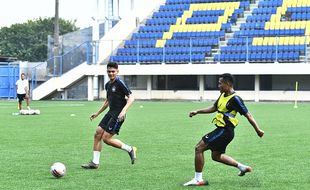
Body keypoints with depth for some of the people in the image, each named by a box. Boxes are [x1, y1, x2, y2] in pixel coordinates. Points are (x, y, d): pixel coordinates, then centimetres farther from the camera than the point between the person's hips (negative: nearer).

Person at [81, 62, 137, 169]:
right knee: (97, 134, 2)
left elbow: (131, 98, -17)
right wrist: (97, 113, 27)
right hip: (110, 113, 9)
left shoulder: (120, 83, -12)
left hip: (118, 115, -9)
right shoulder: (108, 85, 14)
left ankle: (130, 149, 5)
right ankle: (95, 162, 7)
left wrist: (124, 110, -29)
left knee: (106, 138, -11)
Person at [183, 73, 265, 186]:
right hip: (221, 130, 10)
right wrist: (197, 112, 21)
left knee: (199, 148, -10)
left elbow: (247, 114, -13)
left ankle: (198, 179, -5)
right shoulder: (223, 95, 11)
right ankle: (242, 167, 29)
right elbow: (214, 108, 26)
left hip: (225, 131, -10)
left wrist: (258, 130, -11)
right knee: (216, 156, 22)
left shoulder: (235, 99, -16)